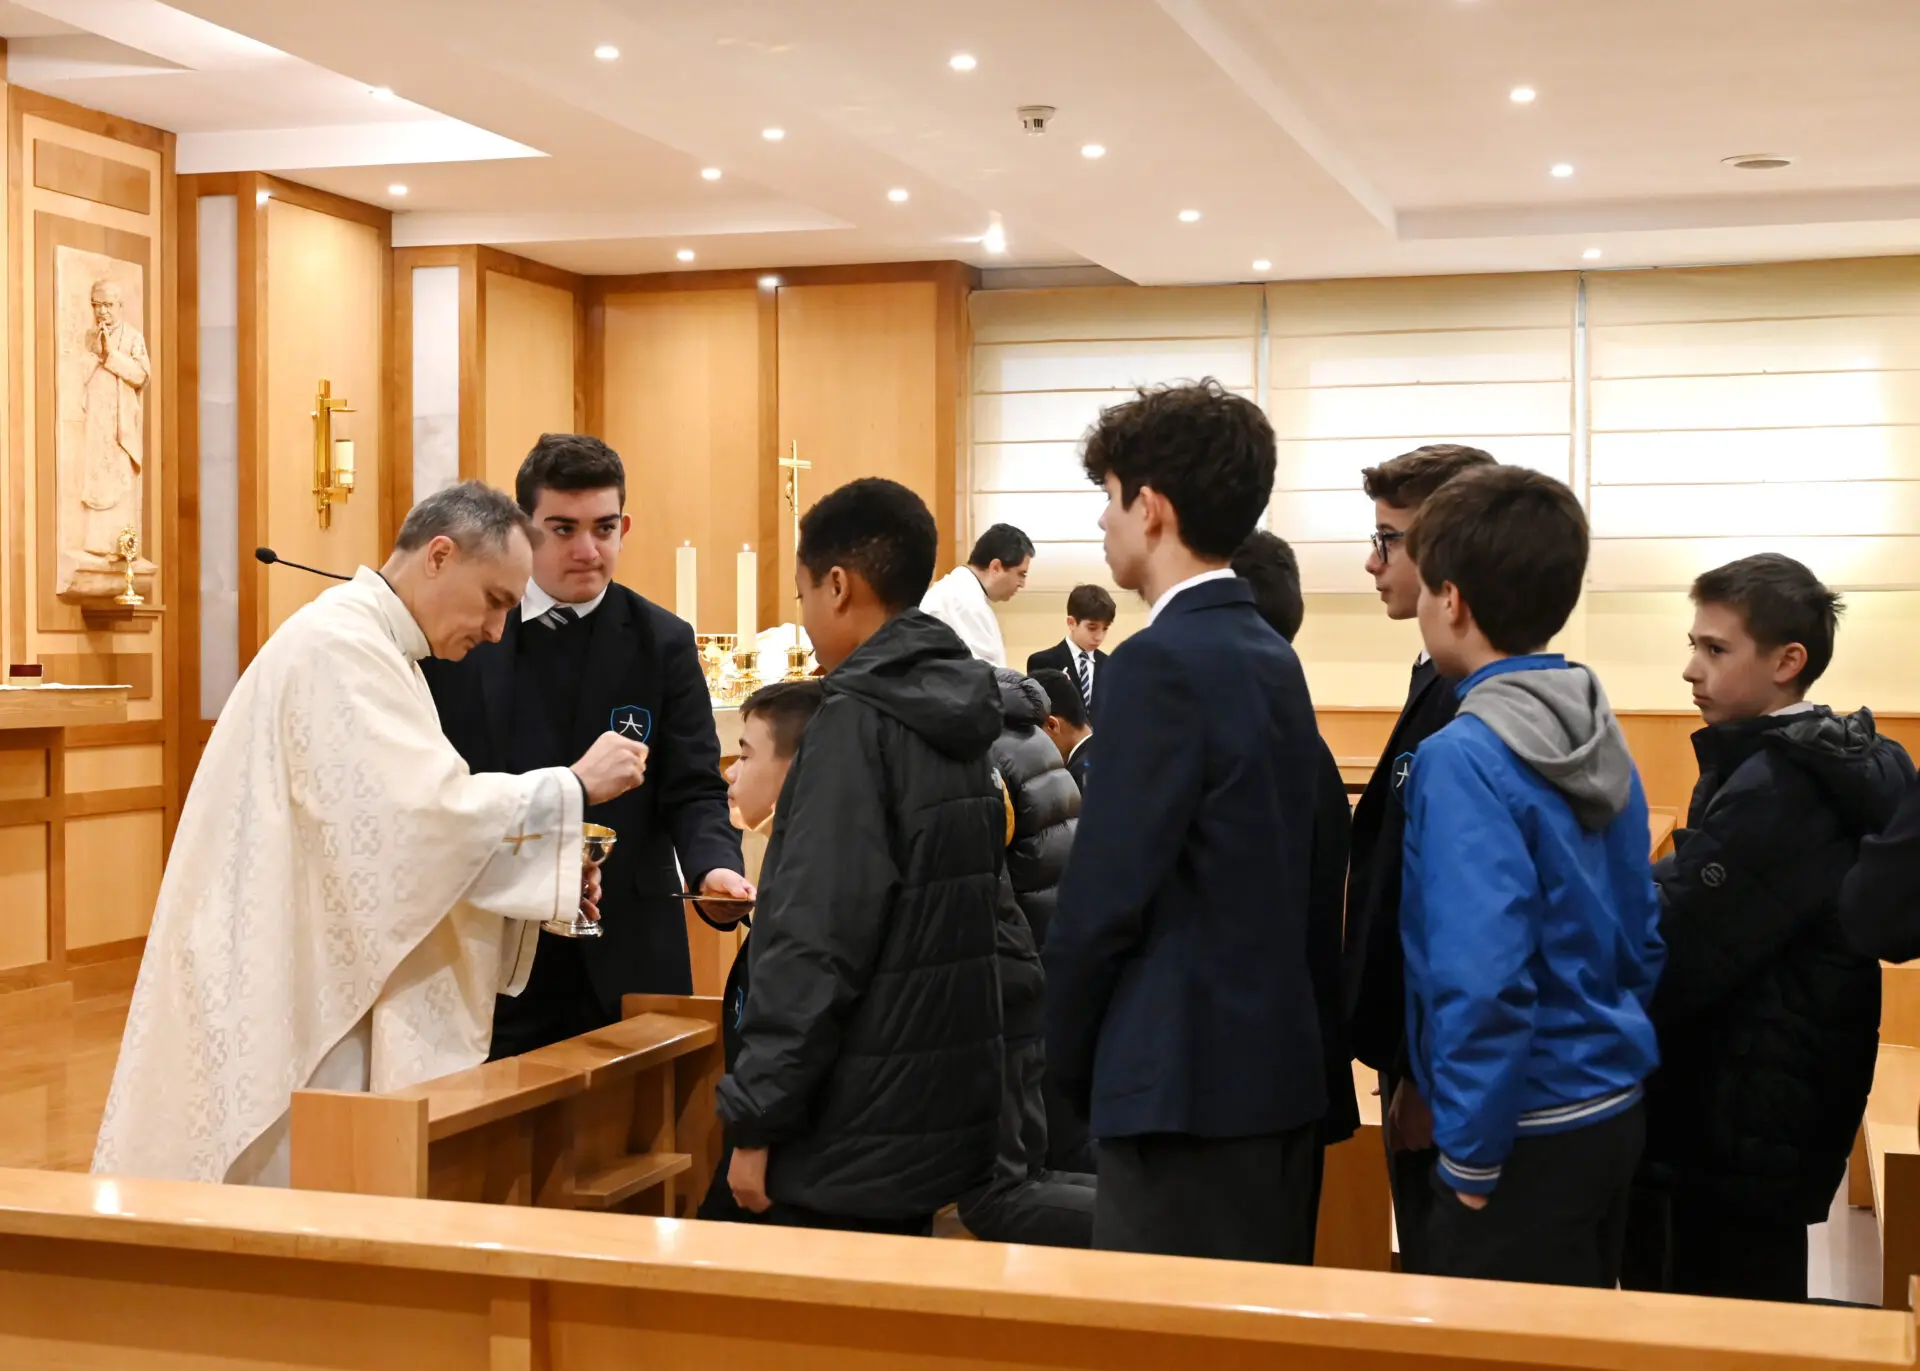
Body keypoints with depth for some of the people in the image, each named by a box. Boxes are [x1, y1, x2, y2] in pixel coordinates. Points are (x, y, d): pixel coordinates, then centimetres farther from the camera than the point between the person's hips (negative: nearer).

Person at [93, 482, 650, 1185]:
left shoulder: (373, 648, 16)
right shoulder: (340, 645, -16)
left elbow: (392, 840, 16)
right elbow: (428, 812, -24)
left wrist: (545, 872, 4)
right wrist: (574, 785, -14)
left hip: (333, 987, 10)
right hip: (292, 995, -10)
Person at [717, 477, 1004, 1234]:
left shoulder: (856, 724, -16)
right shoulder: (958, 721, 9)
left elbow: (815, 947, -20)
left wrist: (756, 1120, -15)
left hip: (854, 1135, -8)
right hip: (940, 1113, 8)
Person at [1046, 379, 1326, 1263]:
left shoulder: (1162, 662, -15)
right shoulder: (1272, 657, 10)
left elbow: (1107, 890, -17)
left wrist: (1067, 1059, -2)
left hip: (1186, 1078, -9)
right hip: (1279, 1066, 9)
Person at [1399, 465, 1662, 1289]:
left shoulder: (1465, 757, -20)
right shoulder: (1601, 740, 5)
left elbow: (1484, 977, -26)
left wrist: (1471, 1153, -16)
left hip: (1532, 1133, -8)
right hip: (1614, 1106, 8)